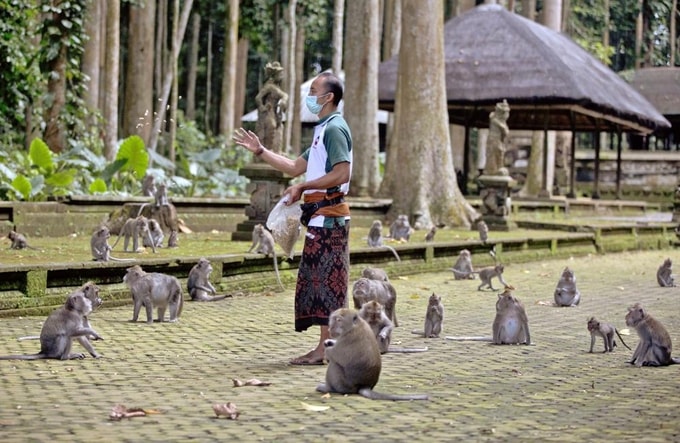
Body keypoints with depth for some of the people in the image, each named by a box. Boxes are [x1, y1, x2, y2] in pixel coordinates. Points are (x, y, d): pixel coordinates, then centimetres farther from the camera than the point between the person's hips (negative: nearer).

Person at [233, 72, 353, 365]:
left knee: (324, 279, -10)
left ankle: (326, 347, -9)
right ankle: (328, 345, 13)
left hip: (328, 214, -10)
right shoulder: (323, 130, 22)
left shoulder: (335, 128, -10)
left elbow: (342, 173, -21)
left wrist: (302, 187, -17)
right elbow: (295, 167, 24)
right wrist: (259, 151, 20)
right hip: (321, 216, 10)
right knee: (317, 279, 10)